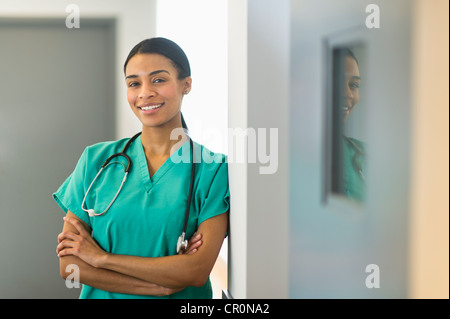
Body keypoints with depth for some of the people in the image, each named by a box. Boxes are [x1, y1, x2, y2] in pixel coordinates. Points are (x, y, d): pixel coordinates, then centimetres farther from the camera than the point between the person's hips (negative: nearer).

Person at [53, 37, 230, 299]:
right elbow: (69, 266, -7)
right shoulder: (96, 160, -2)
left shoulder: (213, 169, -8)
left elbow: (198, 271, -16)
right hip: (103, 297, 2)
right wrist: (165, 285, -16)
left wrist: (101, 257, -13)